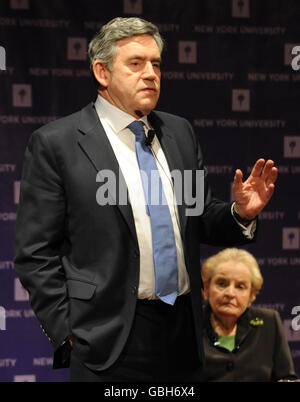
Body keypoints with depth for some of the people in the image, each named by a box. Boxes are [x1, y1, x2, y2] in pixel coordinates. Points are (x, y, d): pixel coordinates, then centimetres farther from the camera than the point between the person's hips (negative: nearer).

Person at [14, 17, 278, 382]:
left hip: (184, 337, 5)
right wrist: (67, 332, -10)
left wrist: (240, 214, -3)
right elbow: (35, 254, -5)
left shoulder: (179, 132, 11)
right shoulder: (55, 143, -5)